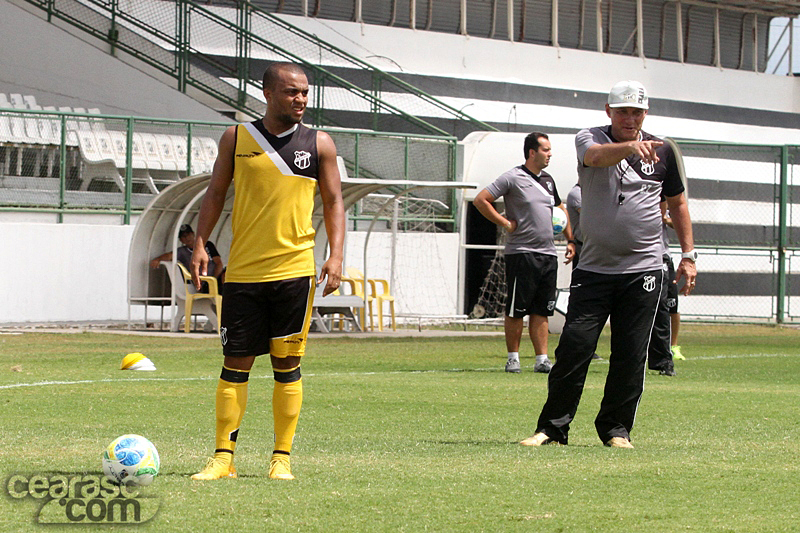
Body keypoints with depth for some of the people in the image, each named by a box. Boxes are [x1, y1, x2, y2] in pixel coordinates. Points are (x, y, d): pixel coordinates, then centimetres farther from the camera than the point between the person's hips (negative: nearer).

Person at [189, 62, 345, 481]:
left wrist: (336, 255, -5)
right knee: (235, 364, 0)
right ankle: (223, 458, 4)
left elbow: (333, 202, 7)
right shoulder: (237, 139, 5)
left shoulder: (319, 144, 4)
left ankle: (282, 457, 7)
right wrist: (200, 243, 1)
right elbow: (216, 192, 11)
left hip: (294, 269, 0)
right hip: (243, 271, 0)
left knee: (287, 364, 1)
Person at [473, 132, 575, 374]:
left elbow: (560, 209, 30)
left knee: (541, 311, 6)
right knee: (516, 310, -1)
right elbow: (480, 200, -8)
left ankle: (542, 359, 7)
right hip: (522, 253, -6)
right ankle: (513, 358, 7)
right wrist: (505, 223, -9)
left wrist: (570, 240, 23)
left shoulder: (548, 180, 15)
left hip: (548, 254, 6)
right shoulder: (513, 178, -6)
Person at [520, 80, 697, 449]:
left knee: (631, 355, 0)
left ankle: (616, 429, 12)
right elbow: (597, 156, -27)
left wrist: (688, 256, 12)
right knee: (574, 346, -6)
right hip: (593, 269, -1)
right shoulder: (590, 139, -1)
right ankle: (552, 427, 3)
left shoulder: (662, 152, 6)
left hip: (643, 270, 1)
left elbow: (677, 202, 18)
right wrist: (628, 147, -47)